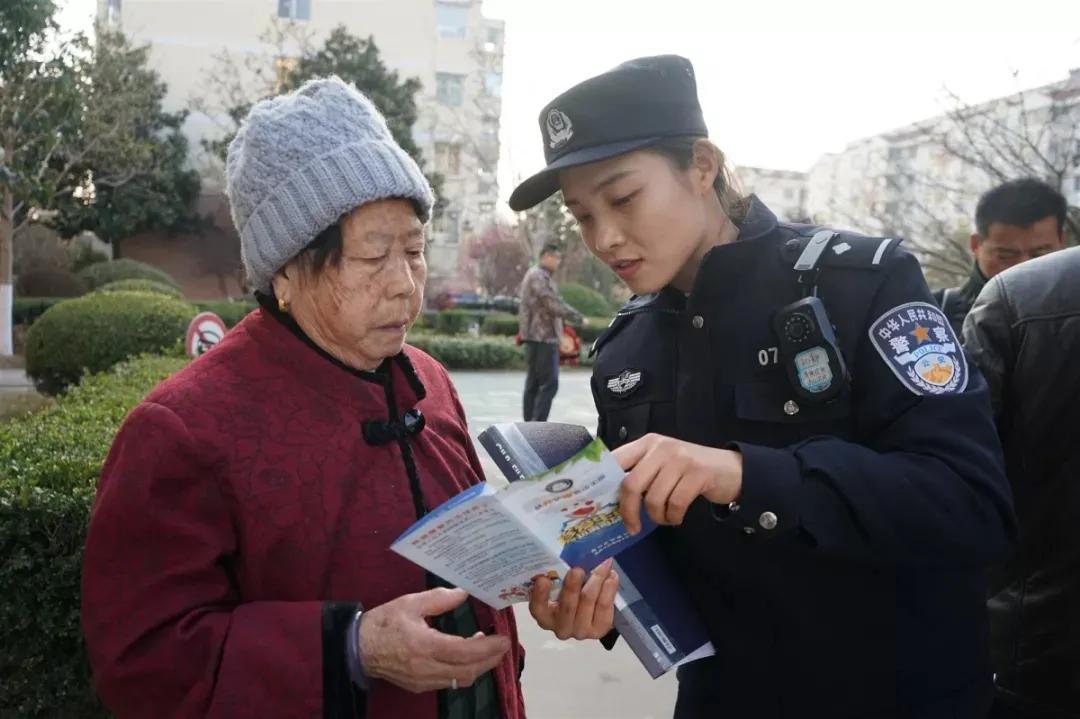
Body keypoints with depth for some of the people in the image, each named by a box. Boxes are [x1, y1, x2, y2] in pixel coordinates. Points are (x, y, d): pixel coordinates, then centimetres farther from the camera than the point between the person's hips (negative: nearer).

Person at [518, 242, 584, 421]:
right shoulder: (538, 276, -12)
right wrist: (578, 317, -9)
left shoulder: (541, 276, 21)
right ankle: (537, 425, -13)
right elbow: (554, 305, -19)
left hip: (536, 338, 10)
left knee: (533, 384, 9)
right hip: (543, 338, -10)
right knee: (549, 384, -10)